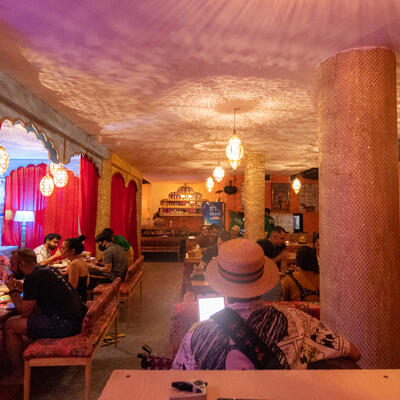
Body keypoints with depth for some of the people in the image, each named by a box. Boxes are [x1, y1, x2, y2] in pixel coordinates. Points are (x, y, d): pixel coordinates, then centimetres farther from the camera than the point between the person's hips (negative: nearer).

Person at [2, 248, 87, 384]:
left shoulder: (33, 278, -12)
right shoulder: (47, 270, 15)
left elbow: (24, 311, -6)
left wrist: (13, 291, 6)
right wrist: (22, 288, 22)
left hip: (66, 324, -10)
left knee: (10, 326, -2)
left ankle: (17, 375, 11)